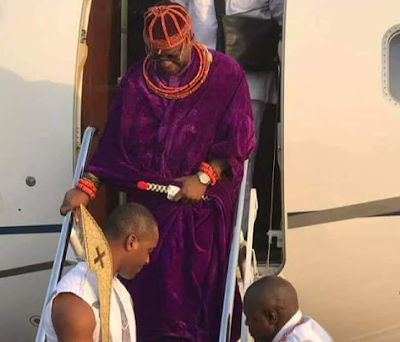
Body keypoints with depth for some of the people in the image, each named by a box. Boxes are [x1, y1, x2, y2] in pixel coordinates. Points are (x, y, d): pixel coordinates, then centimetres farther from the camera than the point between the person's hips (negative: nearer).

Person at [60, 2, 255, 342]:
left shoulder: (225, 75, -9)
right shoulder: (136, 81, -2)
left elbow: (239, 137, -10)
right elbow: (114, 141, -1)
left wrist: (203, 177, -18)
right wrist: (86, 187, -9)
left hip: (205, 203, -2)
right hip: (150, 202, 3)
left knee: (200, 283, -1)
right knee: (147, 285, 4)